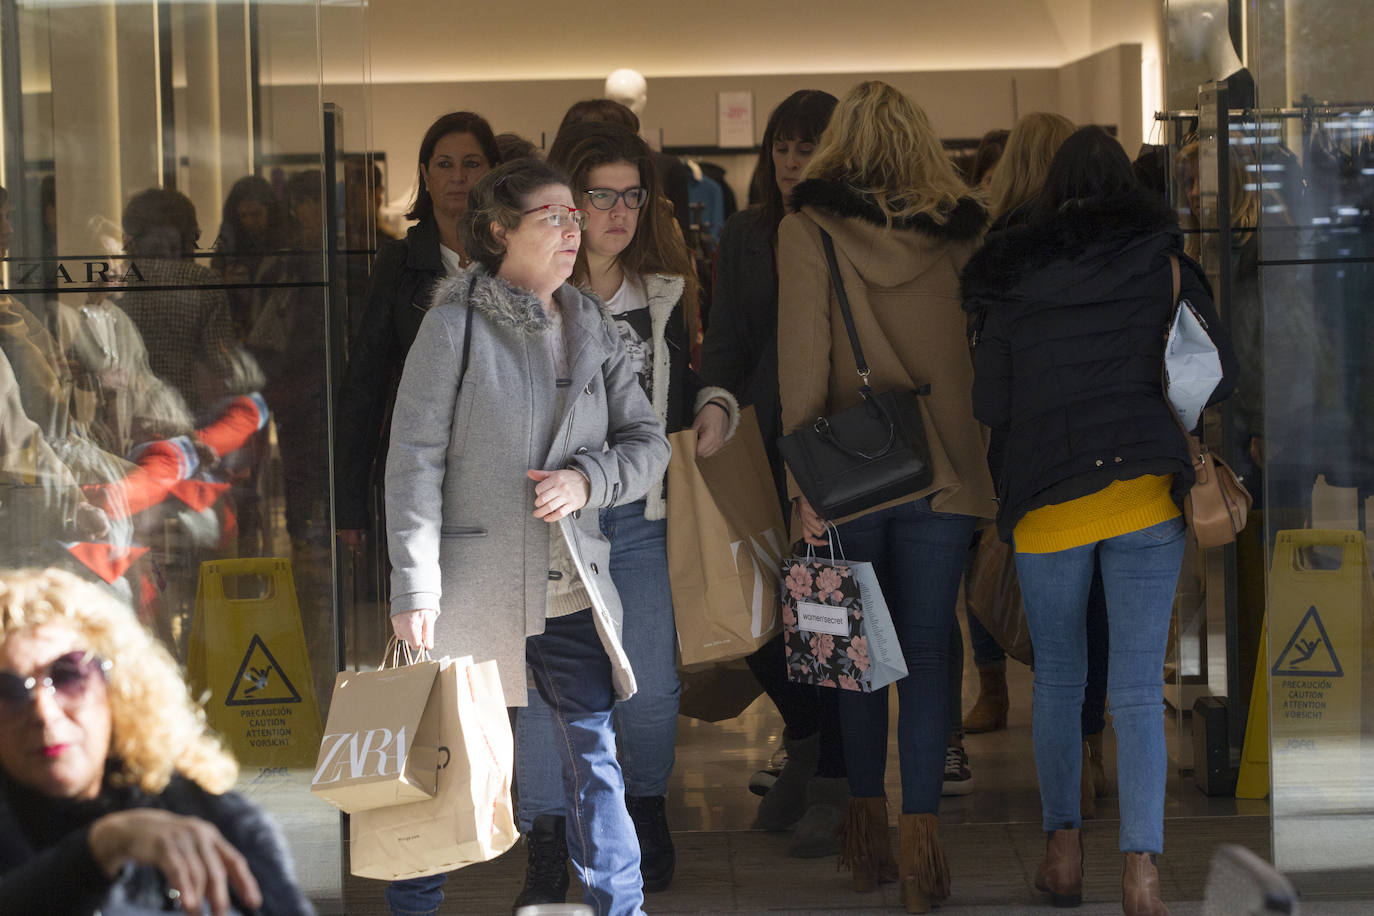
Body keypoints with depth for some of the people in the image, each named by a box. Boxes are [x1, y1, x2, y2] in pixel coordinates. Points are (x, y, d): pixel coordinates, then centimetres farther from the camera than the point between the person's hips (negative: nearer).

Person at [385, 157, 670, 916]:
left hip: (573, 589, 4)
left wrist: (588, 479, -10)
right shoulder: (456, 322, -6)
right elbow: (414, 457, -9)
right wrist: (415, 588, -15)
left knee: (593, 754, 7)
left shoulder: (591, 329, 9)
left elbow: (648, 442, 11)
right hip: (472, 587, -4)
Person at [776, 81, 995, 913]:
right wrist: (994, 461, 16)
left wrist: (804, 485, -8)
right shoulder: (961, 230, 2)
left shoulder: (808, 231, -4)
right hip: (947, 471, 1)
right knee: (929, 649, 3)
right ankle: (921, 839, -5)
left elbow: (803, 368, -9)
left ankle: (868, 825, 18)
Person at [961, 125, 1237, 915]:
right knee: (1140, 688, -3)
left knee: (1058, 678, 17)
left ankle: (1065, 848, 18)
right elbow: (1218, 375, 2)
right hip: (1144, 489, -1)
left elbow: (989, 402, 7)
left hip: (1046, 497, 1)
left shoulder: (1011, 282, 7)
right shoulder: (1160, 263, 4)